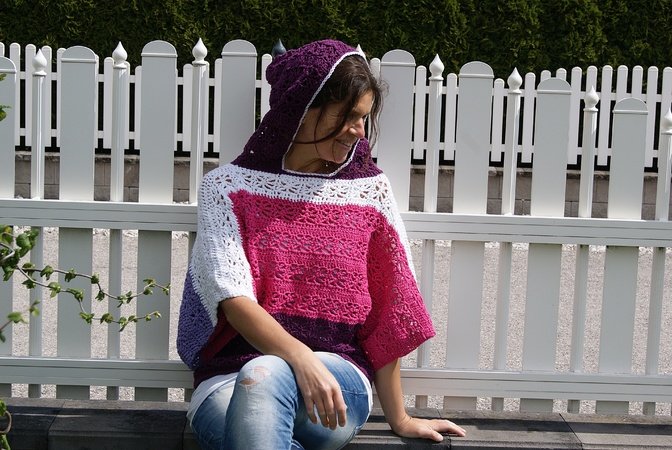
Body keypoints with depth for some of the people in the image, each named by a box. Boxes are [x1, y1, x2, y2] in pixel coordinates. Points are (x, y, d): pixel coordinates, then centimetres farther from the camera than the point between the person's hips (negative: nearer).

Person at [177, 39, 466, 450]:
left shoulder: (370, 191, 8)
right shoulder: (228, 187, 4)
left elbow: (384, 320, 9)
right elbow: (233, 298, -9)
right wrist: (302, 358, -26)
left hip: (338, 375, 1)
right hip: (229, 377, 0)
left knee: (263, 376, -35)